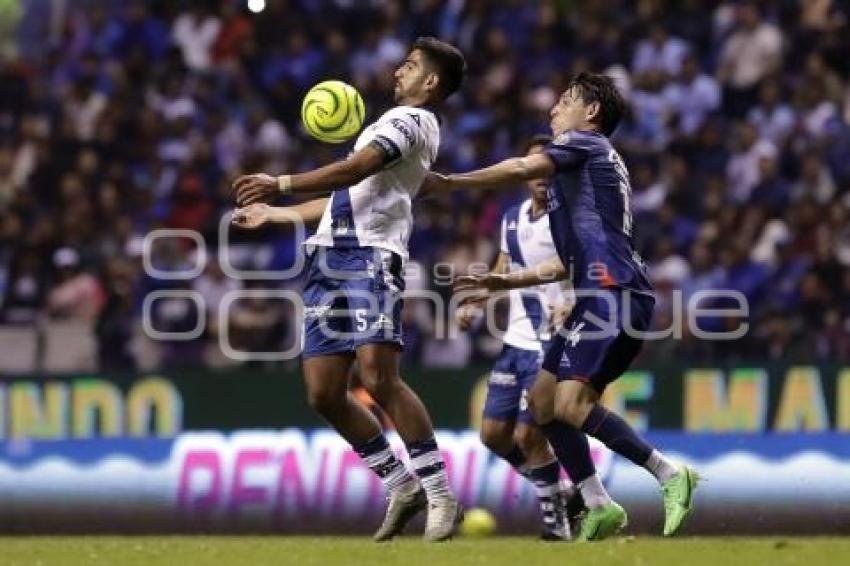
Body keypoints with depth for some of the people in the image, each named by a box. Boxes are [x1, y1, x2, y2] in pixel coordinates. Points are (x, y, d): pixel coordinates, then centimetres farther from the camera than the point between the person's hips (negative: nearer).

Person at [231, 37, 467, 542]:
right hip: (331, 259, 10)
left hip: (370, 257, -10)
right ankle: (403, 486, 12)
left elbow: (356, 170, -17)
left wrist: (281, 184, -21)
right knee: (324, 393, 2)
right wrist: (274, 214, 41)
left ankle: (441, 496, -17)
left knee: (378, 378, -21)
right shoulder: (398, 125, 30)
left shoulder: (411, 119, -1)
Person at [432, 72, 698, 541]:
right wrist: (504, 281, 29)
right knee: (542, 399, 8)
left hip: (615, 293, -10)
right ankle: (598, 506, 5)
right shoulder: (591, 166, 29)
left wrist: (449, 182, -11)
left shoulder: (587, 144, 2)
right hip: (599, 298, 10)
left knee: (570, 403, -20)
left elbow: (523, 168, -15)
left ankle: (669, 475, -16)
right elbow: (571, 261, 31)